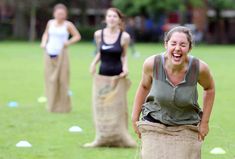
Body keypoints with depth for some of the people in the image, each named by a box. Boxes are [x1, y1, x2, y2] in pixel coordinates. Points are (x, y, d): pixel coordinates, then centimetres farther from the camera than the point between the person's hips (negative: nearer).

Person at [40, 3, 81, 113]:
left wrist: (68, 42, -11)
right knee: (50, 80, 2)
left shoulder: (68, 25, -3)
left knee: (62, 80, -6)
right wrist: (44, 42, 4)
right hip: (49, 54, 4)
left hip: (61, 55, -4)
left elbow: (77, 36, 4)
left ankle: (63, 106, 1)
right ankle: (52, 106, 10)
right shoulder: (50, 23, 7)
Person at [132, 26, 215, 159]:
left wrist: (205, 122, 4)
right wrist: (135, 118, 10)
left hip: (186, 130, 0)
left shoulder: (199, 68, -18)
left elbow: (209, 88, 5)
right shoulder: (152, 64, -17)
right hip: (154, 128, 0)